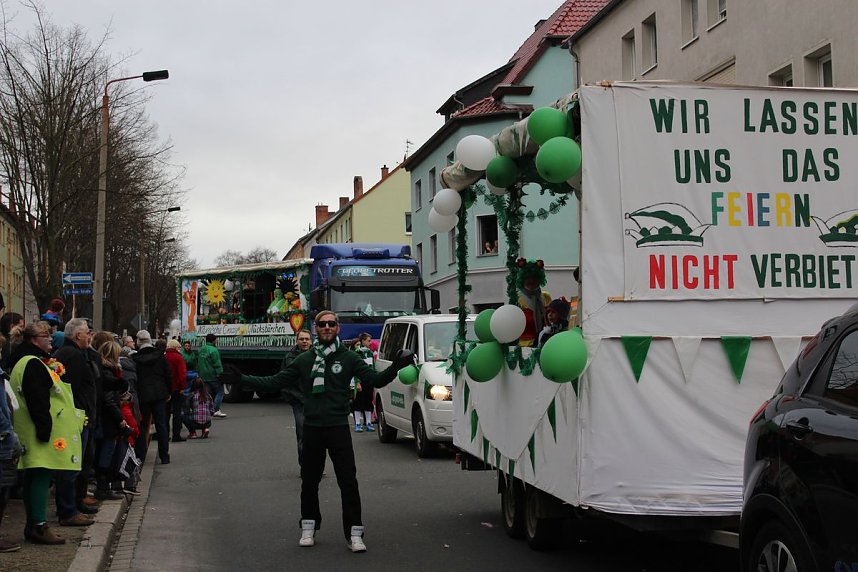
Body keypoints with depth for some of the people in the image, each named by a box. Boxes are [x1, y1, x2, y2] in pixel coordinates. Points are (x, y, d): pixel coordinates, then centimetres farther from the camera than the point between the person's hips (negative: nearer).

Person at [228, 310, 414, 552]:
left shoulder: (349, 358, 1)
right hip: (312, 428, 2)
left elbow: (374, 379, -6)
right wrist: (241, 379, 1)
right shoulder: (304, 360, 7)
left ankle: (354, 534, -1)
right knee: (309, 481, 12)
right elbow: (275, 381, 8)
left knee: (348, 481, -6)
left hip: (339, 427, -2)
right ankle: (309, 528, 27)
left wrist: (395, 368, -24)